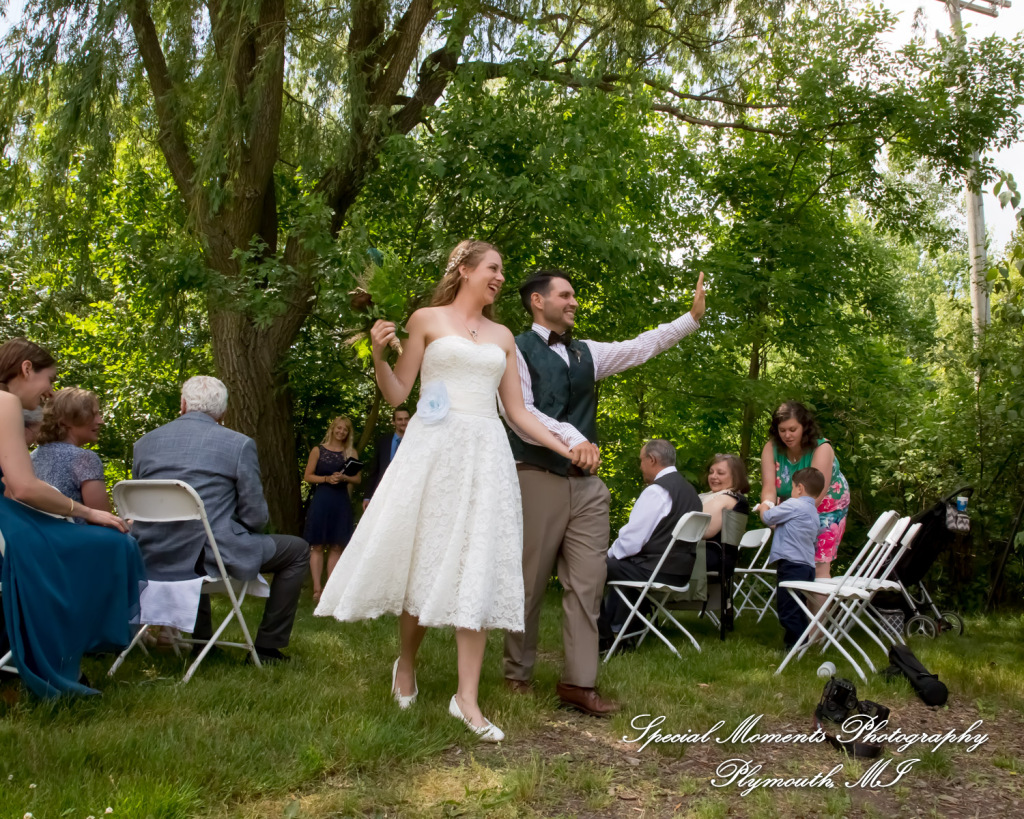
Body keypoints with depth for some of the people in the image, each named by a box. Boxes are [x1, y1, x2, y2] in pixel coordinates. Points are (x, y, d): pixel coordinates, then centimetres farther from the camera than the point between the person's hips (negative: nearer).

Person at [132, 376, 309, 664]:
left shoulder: (144, 443, 7)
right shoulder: (239, 444, -6)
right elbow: (255, 516, -5)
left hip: (155, 560, 6)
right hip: (214, 556, -6)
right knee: (298, 550, 16)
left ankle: (201, 639, 43)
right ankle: (267, 646, 16)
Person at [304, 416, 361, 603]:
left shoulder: (351, 453, 9)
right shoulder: (318, 451, 4)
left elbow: (357, 479, 8)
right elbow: (307, 476, 2)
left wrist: (344, 477, -11)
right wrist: (327, 479, -12)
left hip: (341, 502, 2)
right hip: (321, 500, -2)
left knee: (336, 546, 3)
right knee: (317, 545, -3)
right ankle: (317, 589, -2)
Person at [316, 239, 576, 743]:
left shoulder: (502, 336, 18)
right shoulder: (427, 320, 7)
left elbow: (517, 411, 16)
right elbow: (396, 394, 5)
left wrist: (567, 449, 10)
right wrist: (378, 355, -13)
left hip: (485, 455, 3)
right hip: (433, 449, -3)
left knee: (479, 571, -3)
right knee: (424, 557, 2)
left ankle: (467, 698, -1)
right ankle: (406, 663, 27)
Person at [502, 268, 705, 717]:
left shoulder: (586, 353, 19)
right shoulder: (517, 350, -1)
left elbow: (642, 346, 17)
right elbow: (520, 414, -12)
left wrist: (693, 315, 10)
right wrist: (571, 439, -24)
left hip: (586, 483, 6)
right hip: (538, 478, -6)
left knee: (588, 582, 1)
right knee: (529, 583, 1)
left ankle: (579, 683, 5)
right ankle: (517, 675, 17)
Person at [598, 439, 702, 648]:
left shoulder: (656, 490, -17)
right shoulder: (688, 489, 12)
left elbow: (631, 542, -19)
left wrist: (609, 555, 2)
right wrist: (613, 555, 19)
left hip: (656, 570, -10)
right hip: (679, 569, 10)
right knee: (620, 564, 30)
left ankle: (603, 636, 8)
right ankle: (615, 629, 28)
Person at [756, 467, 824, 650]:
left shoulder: (793, 505, -10)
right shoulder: (813, 512, 19)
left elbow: (768, 518, -9)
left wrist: (764, 507, 16)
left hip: (791, 565, -10)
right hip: (807, 565, 10)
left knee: (788, 610, -5)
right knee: (797, 610, 16)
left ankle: (795, 645, -5)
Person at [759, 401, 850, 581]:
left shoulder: (822, 448, -24)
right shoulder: (772, 448, -13)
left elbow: (815, 496, -32)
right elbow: (769, 487, -22)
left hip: (827, 508, -4)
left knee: (819, 565, -13)